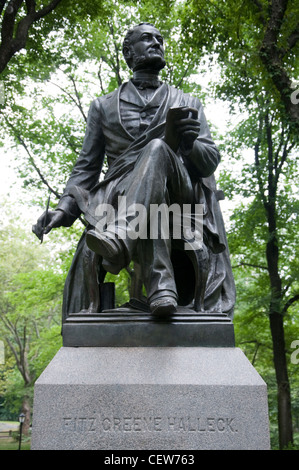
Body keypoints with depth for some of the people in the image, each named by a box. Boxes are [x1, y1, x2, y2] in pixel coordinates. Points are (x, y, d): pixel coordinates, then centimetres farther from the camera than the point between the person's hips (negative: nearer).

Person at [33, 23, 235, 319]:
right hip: (119, 200, 0)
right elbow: (86, 167, 16)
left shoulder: (188, 104, 22)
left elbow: (210, 161, 10)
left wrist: (188, 142, -15)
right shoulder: (103, 106, 22)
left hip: (178, 194, 0)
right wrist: (65, 208, -4)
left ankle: (119, 237, -53)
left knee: (156, 148, -34)